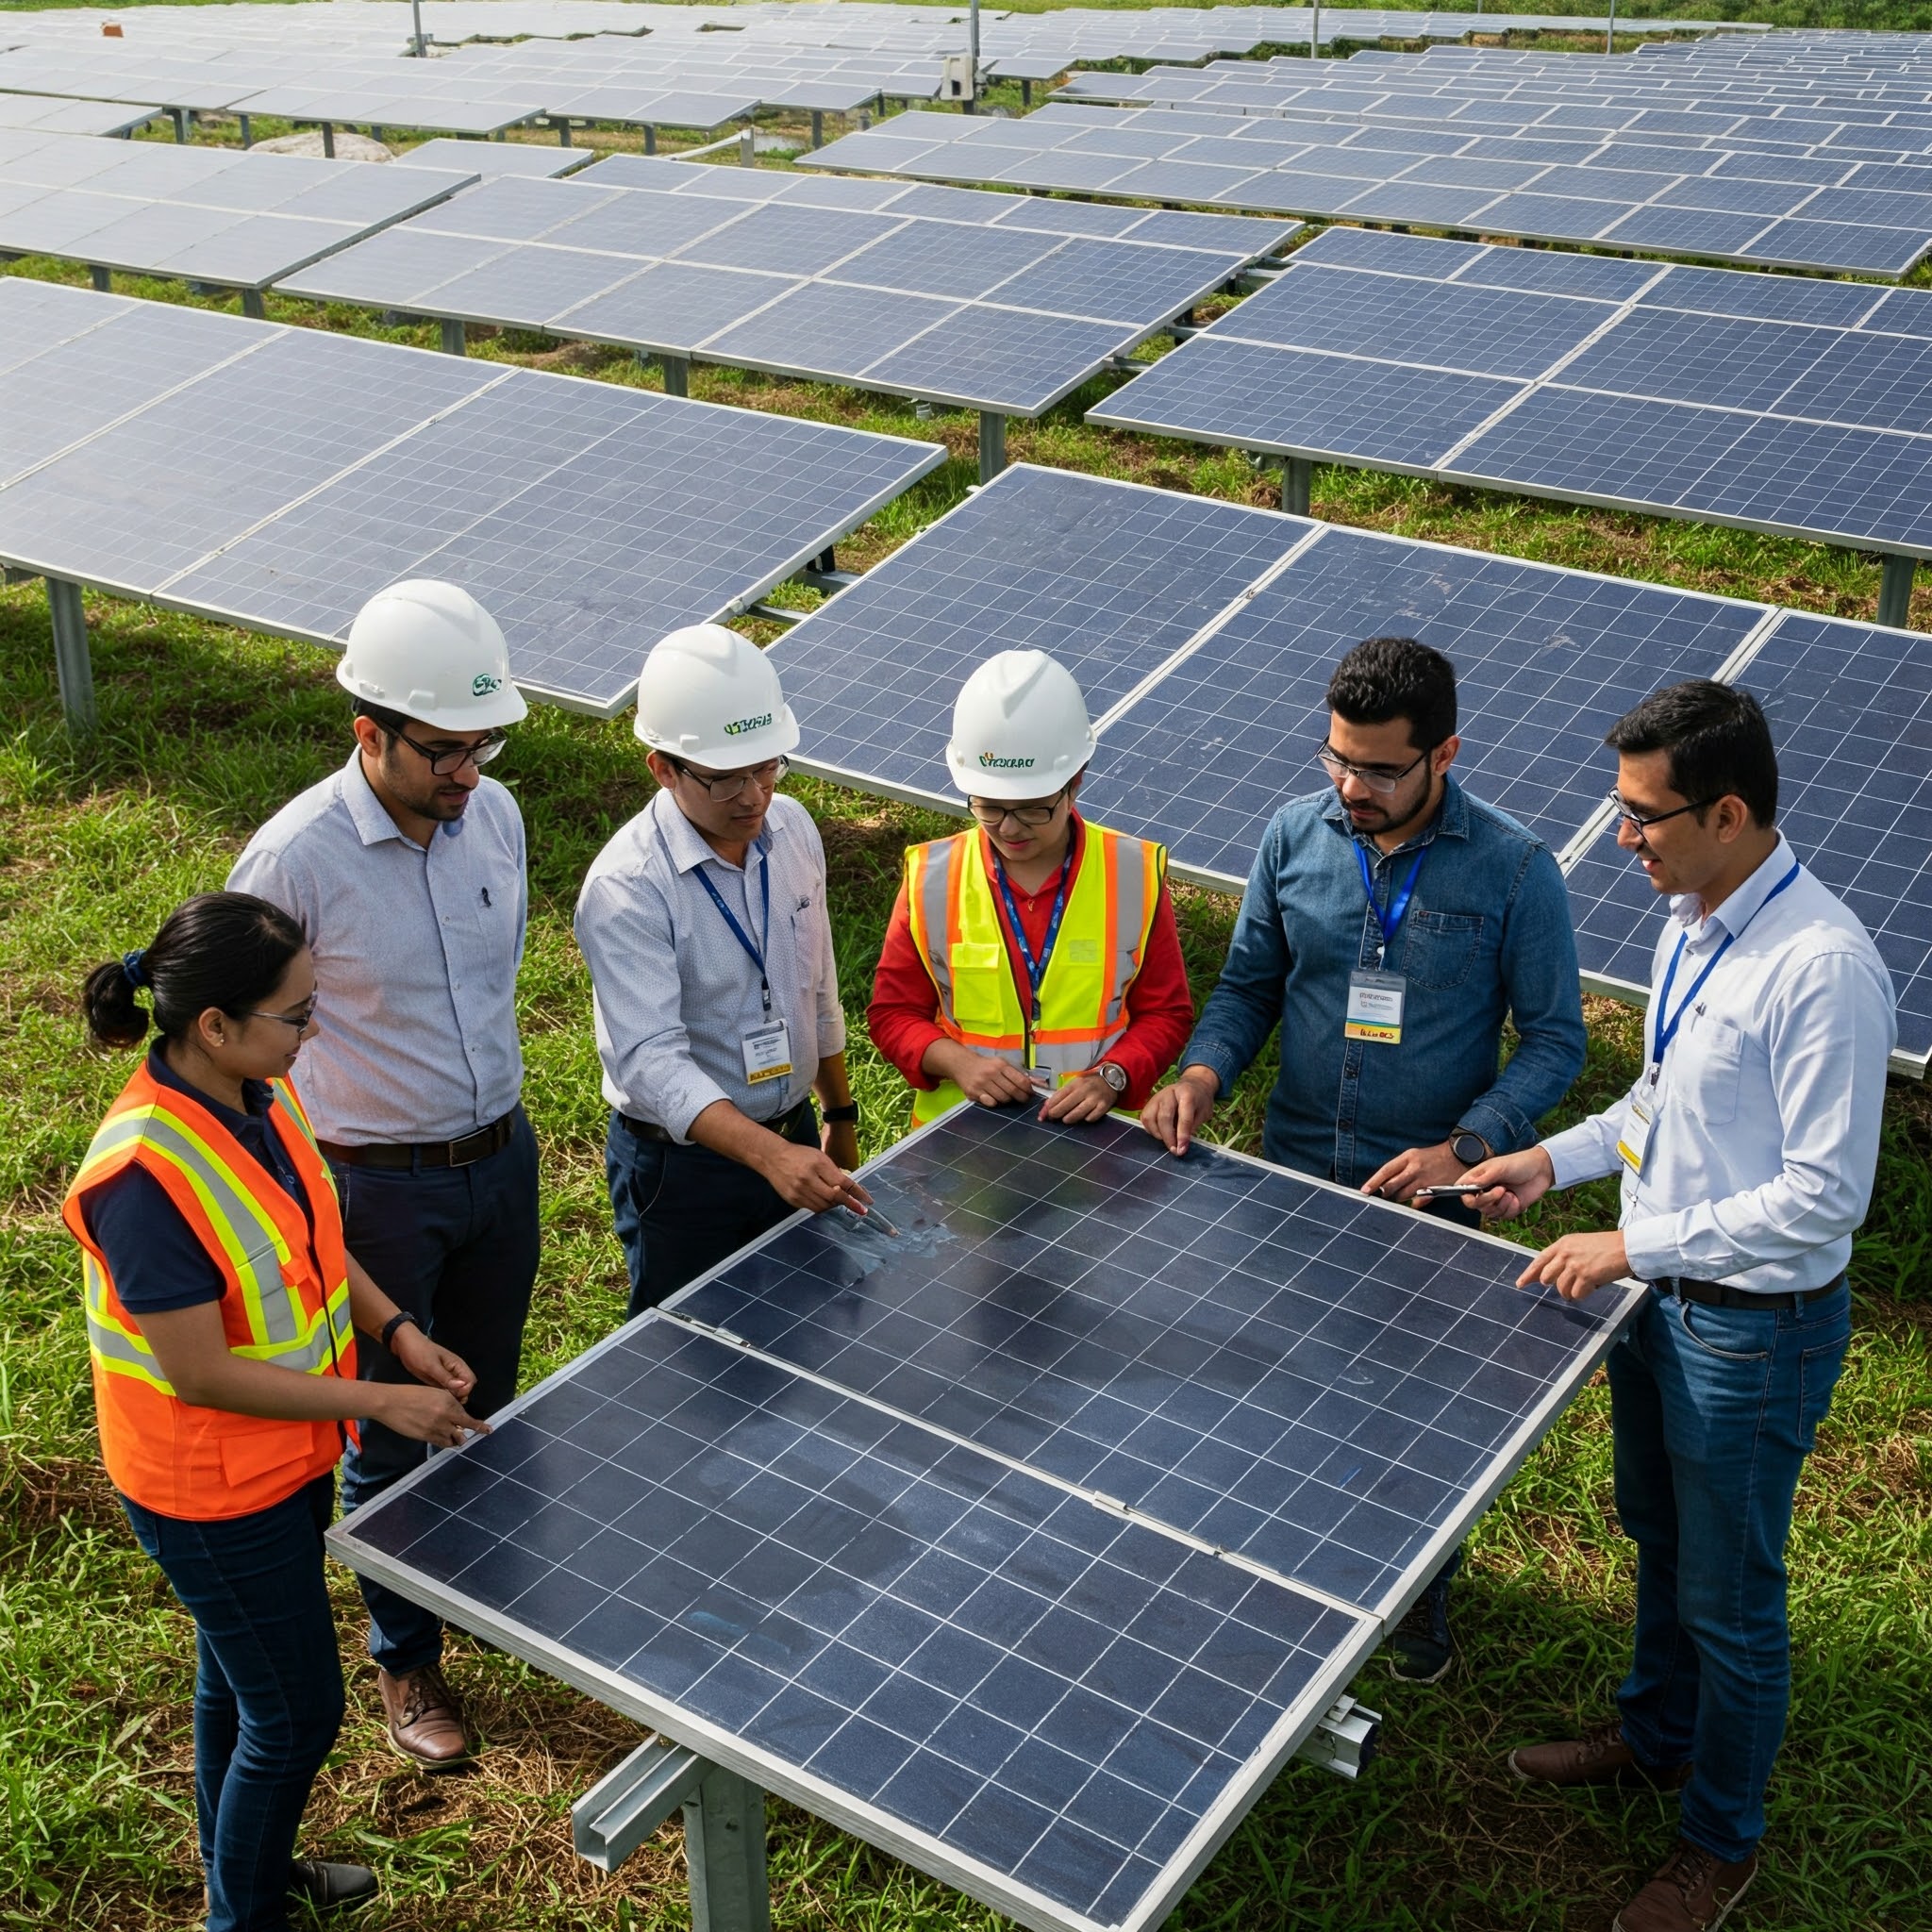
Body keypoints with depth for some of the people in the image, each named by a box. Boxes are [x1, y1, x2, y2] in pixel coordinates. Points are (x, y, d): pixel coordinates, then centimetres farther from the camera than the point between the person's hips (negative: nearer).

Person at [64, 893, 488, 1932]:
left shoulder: (259, 1095, -7)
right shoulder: (147, 1174, -33)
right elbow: (202, 1375, -28)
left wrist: (398, 1331, -3)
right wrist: (378, 1402, -23)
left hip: (286, 1451, 8)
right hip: (213, 1492, -8)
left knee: (240, 1679, 28)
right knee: (295, 1716, 8)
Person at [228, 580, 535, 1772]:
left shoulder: (496, 814, -5)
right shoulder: (296, 858, -23)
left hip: (502, 1155, 5)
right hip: (376, 1185, -5)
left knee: (487, 1409, 22)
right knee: (391, 1439, 11)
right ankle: (408, 1662, 32)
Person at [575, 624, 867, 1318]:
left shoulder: (793, 829, -4)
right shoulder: (624, 889, -25)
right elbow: (652, 1060, -33)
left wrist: (840, 1116, 15)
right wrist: (768, 1155, -45)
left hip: (795, 1138, 6)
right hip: (680, 1164, -6)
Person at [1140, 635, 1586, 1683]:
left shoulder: (1513, 870, -16)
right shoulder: (1295, 833, -7)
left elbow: (1553, 1038, -9)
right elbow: (1249, 983, 4)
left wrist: (1464, 1148, -22)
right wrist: (1202, 1071, -15)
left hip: (1429, 1197, -2)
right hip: (1292, 1174, 3)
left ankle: (1422, 1590, 42)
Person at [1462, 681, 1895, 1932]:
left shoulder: (1823, 968, -29)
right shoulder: (1694, 918, 0)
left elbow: (1825, 1197, -27)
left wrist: (1636, 1245, -24)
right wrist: (1560, 1160, 3)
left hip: (1756, 1325, -8)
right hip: (1660, 1293, 8)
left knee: (1728, 1597, 11)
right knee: (1659, 1539, 27)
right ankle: (1657, 1736, 52)